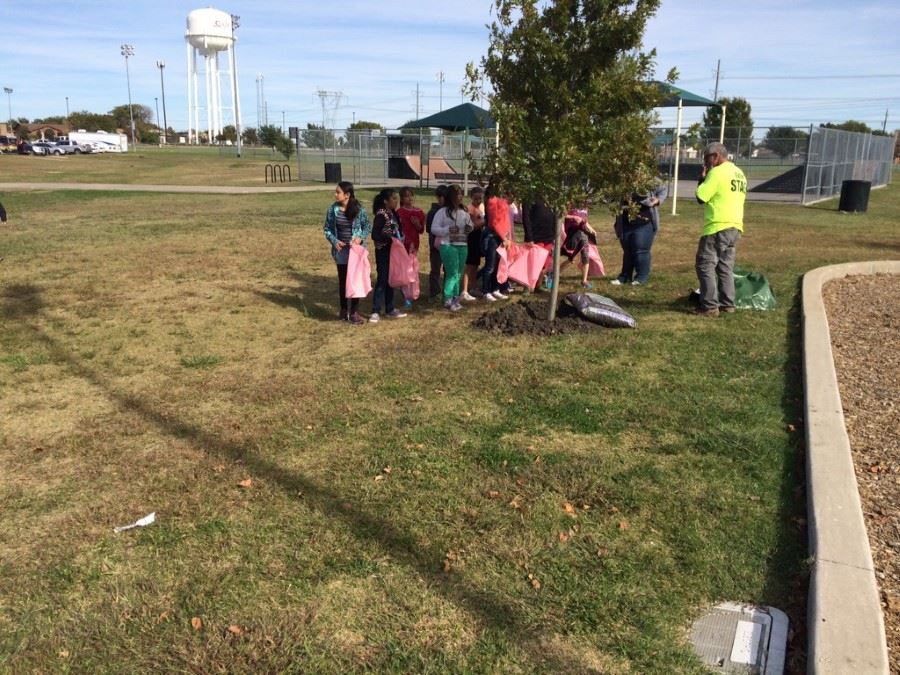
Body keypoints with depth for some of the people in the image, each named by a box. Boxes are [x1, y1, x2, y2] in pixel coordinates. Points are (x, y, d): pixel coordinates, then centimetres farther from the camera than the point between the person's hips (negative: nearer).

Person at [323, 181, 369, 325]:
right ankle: (344, 310, 25)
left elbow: (368, 227, 2)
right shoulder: (333, 209, -3)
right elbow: (327, 228, 5)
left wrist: (360, 238, -16)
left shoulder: (359, 209, -8)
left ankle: (354, 312, 9)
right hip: (341, 250, 2)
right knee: (343, 280, 11)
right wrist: (334, 241, -11)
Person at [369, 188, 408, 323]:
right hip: (383, 252, -8)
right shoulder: (381, 214, -15)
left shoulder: (392, 213, 10)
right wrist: (390, 238, -24)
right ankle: (376, 312, 1)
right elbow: (375, 235, -21)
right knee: (382, 280, -5)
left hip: (392, 251, 8)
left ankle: (390, 309, 22)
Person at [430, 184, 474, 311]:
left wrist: (470, 228, -1)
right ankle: (448, 300, -2)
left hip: (463, 246, 6)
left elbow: (471, 226, 23)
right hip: (448, 246, -6)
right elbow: (434, 229, -9)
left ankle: (455, 299, 18)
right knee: (452, 274, -10)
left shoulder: (464, 212, 12)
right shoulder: (442, 212, -6)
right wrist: (448, 230, -22)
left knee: (458, 274, 10)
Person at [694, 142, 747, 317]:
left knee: (706, 266, -3)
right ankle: (727, 304, 14)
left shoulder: (717, 172, -12)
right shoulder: (739, 174, 15)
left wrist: (702, 178, 0)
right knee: (725, 267, 14)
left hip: (717, 227, -9)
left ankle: (710, 306, -7)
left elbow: (701, 197, -14)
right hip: (735, 226, 9)